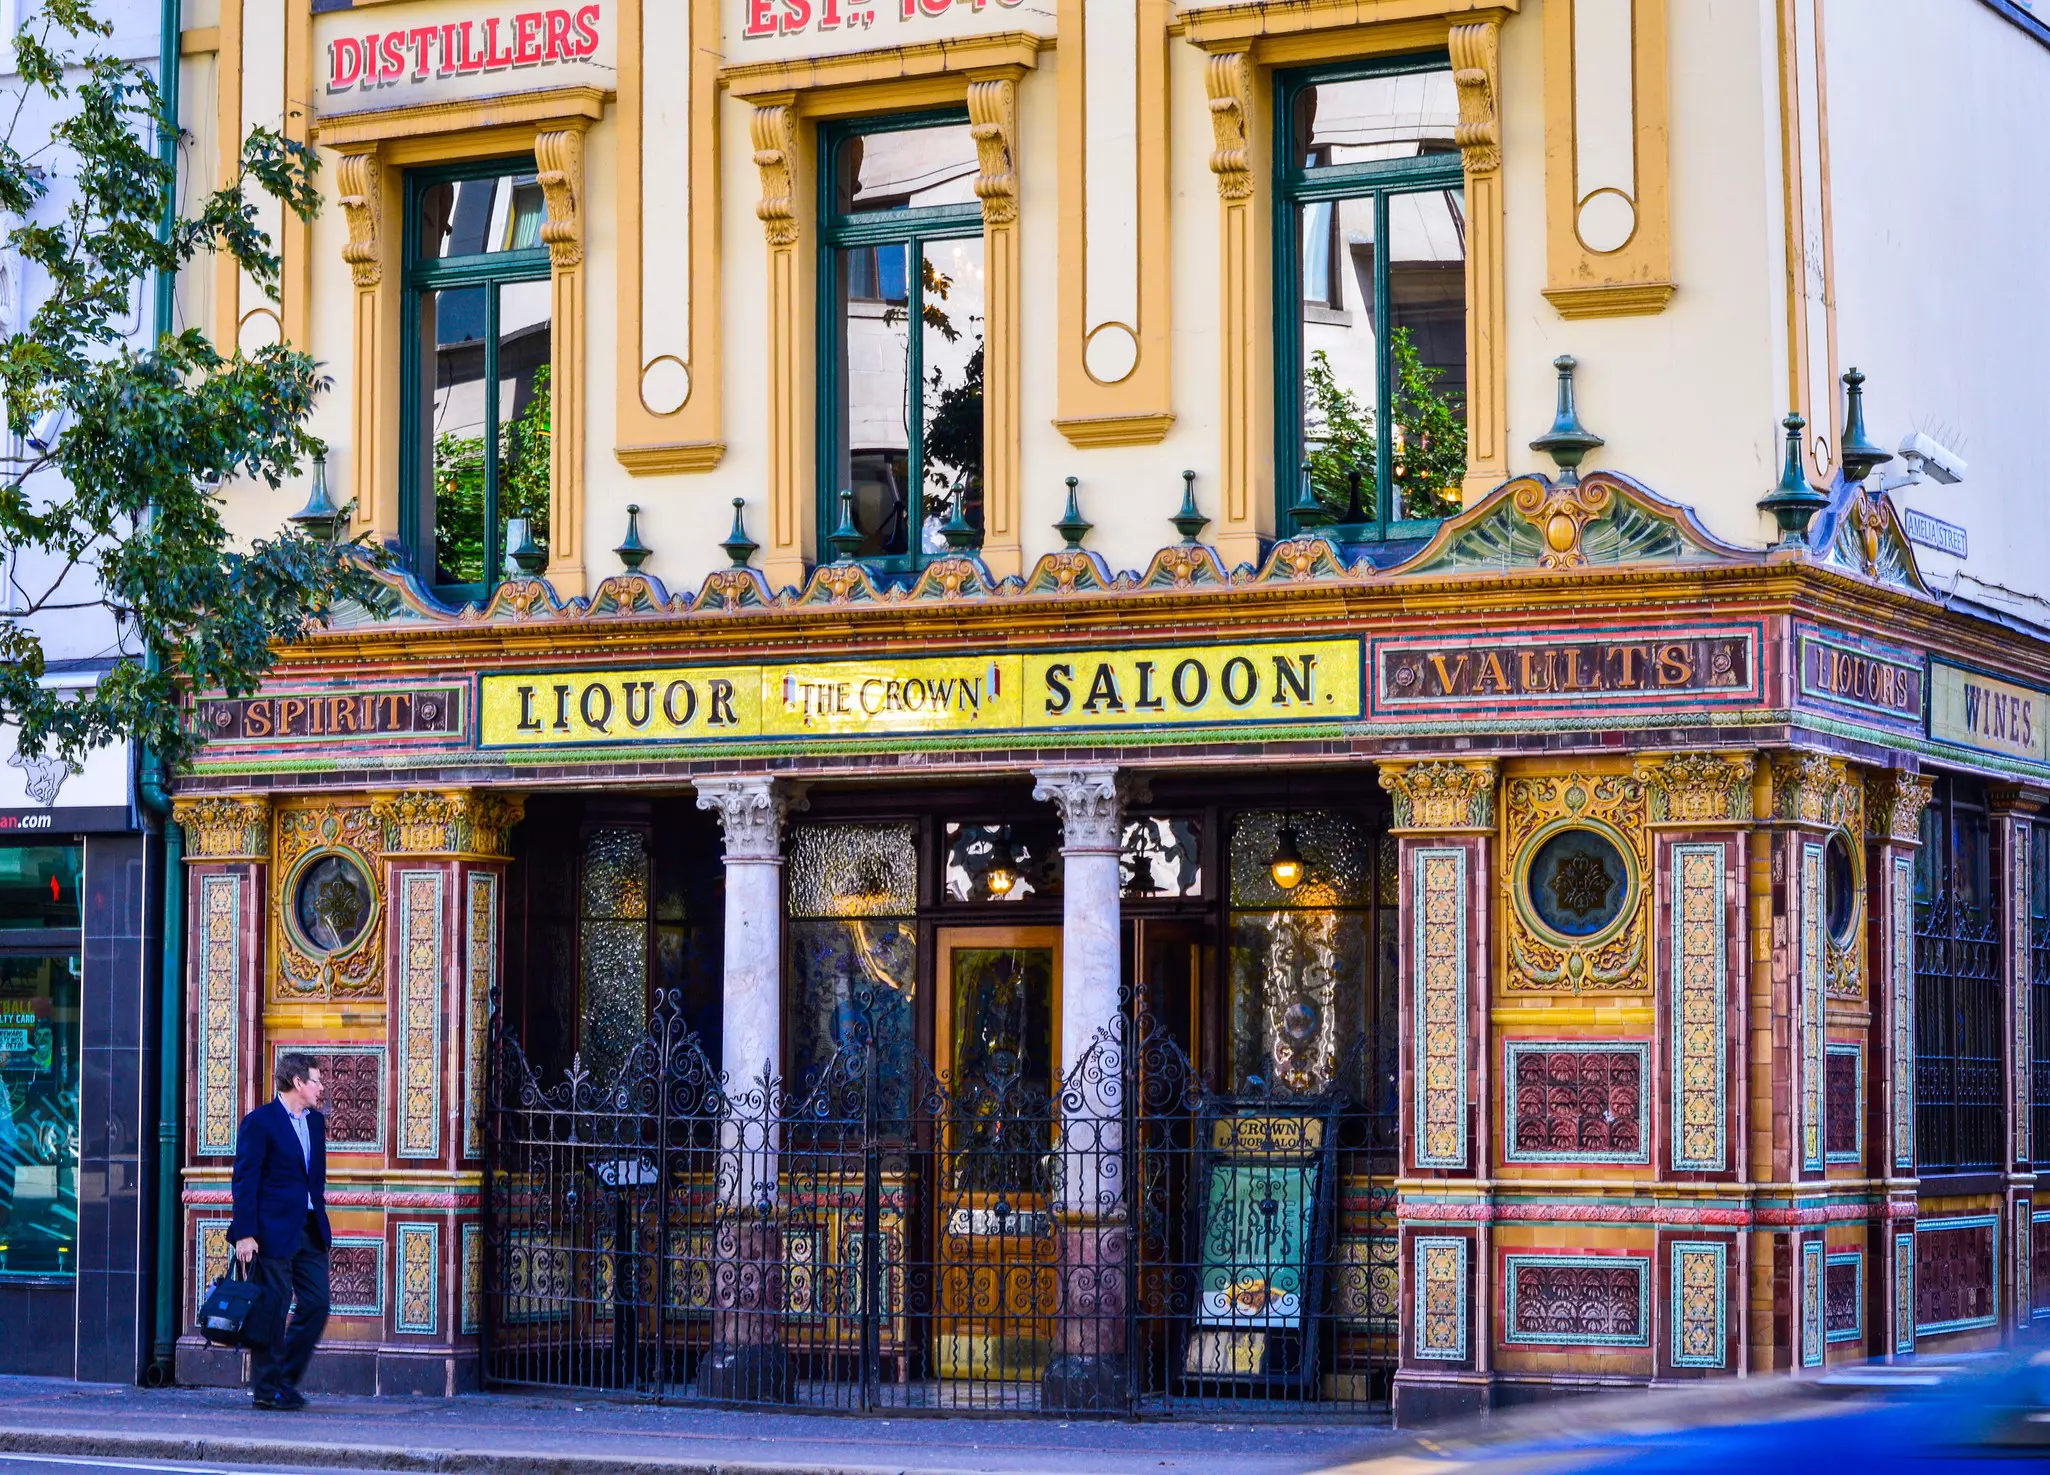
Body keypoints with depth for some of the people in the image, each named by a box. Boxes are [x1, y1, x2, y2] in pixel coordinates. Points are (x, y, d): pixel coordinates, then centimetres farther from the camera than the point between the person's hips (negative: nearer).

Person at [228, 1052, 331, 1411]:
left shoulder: (315, 1121, 14)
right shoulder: (259, 1122, -8)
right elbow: (245, 1180, -11)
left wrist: (320, 1222, 14)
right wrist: (245, 1234, -16)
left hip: (310, 1230, 7)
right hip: (273, 1231, -7)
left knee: (316, 1305, 3)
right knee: (272, 1311, -2)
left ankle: (285, 1379, 16)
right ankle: (267, 1389, 7)